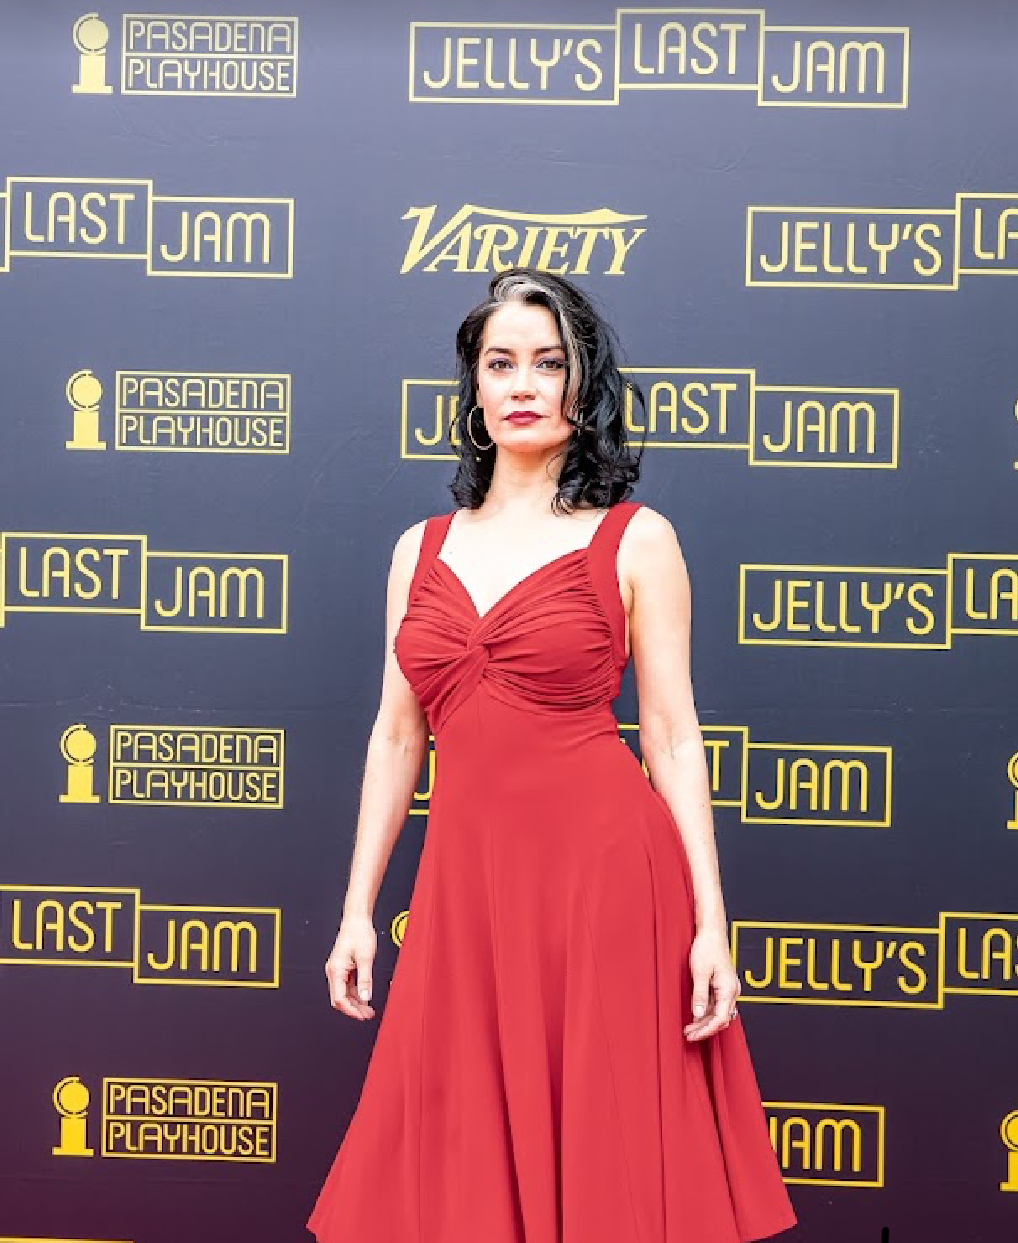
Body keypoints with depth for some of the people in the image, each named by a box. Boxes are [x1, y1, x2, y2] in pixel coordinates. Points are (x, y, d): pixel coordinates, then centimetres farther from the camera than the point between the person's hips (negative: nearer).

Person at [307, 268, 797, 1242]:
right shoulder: (421, 549, 11)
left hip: (606, 878, -3)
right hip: (465, 883, 3)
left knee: (607, 1157, 7)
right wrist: (357, 908, 10)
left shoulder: (636, 542, 1)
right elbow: (395, 737, 13)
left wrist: (709, 922, -6)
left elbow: (673, 739, -1)